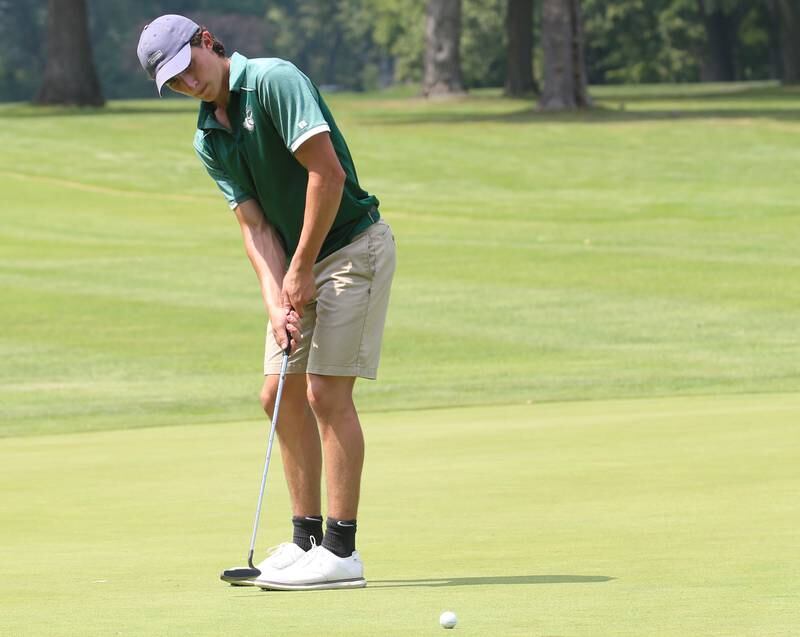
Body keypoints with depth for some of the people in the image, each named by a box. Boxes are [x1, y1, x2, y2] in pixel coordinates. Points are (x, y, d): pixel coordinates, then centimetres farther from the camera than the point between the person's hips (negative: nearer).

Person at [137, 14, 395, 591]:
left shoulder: (274, 81, -18)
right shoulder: (208, 139, 6)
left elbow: (327, 173, -23)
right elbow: (256, 224, 1)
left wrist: (302, 268, -17)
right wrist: (277, 303, -14)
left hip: (353, 245, -8)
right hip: (297, 263, 8)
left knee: (327, 391, -12)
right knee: (281, 393, 7)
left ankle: (341, 552, -10)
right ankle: (307, 539, 15)